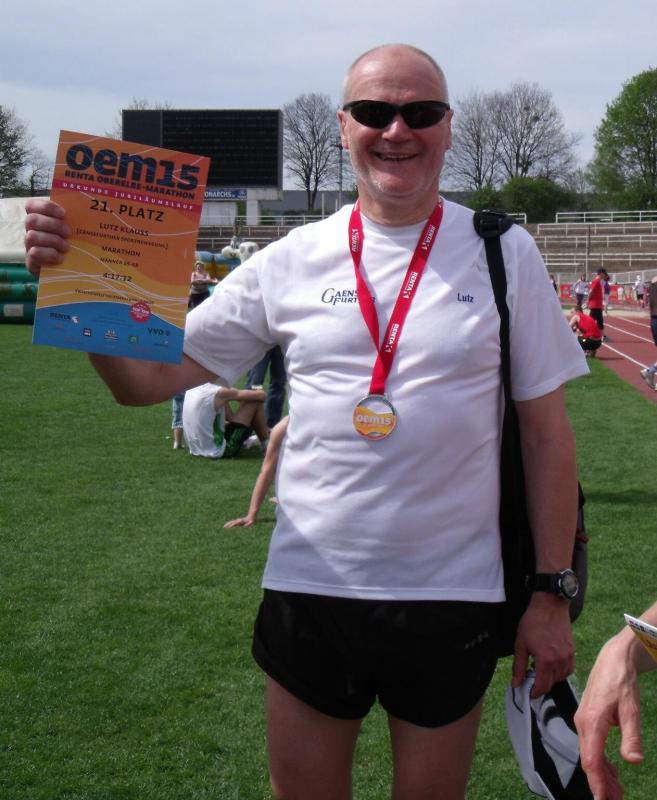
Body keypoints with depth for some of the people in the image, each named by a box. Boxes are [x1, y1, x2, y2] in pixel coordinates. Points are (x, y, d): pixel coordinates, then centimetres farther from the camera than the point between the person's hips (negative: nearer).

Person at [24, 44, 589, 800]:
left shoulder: (503, 255, -1)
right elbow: (148, 378, -2)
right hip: (309, 591, 1)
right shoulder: (291, 262, 0)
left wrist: (551, 594, -2)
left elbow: (545, 432, 1)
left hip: (452, 597, -1)